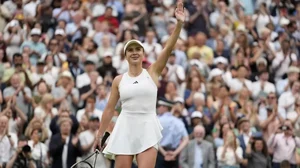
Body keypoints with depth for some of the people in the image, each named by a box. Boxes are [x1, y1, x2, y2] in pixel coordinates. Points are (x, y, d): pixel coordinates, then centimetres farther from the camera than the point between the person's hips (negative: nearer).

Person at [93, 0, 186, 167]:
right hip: (125, 129, 2)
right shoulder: (119, 80, 8)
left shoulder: (152, 72, 4)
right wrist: (100, 135, 14)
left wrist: (179, 24, -21)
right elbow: (109, 109, 14)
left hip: (147, 130, -2)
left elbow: (169, 48, -9)